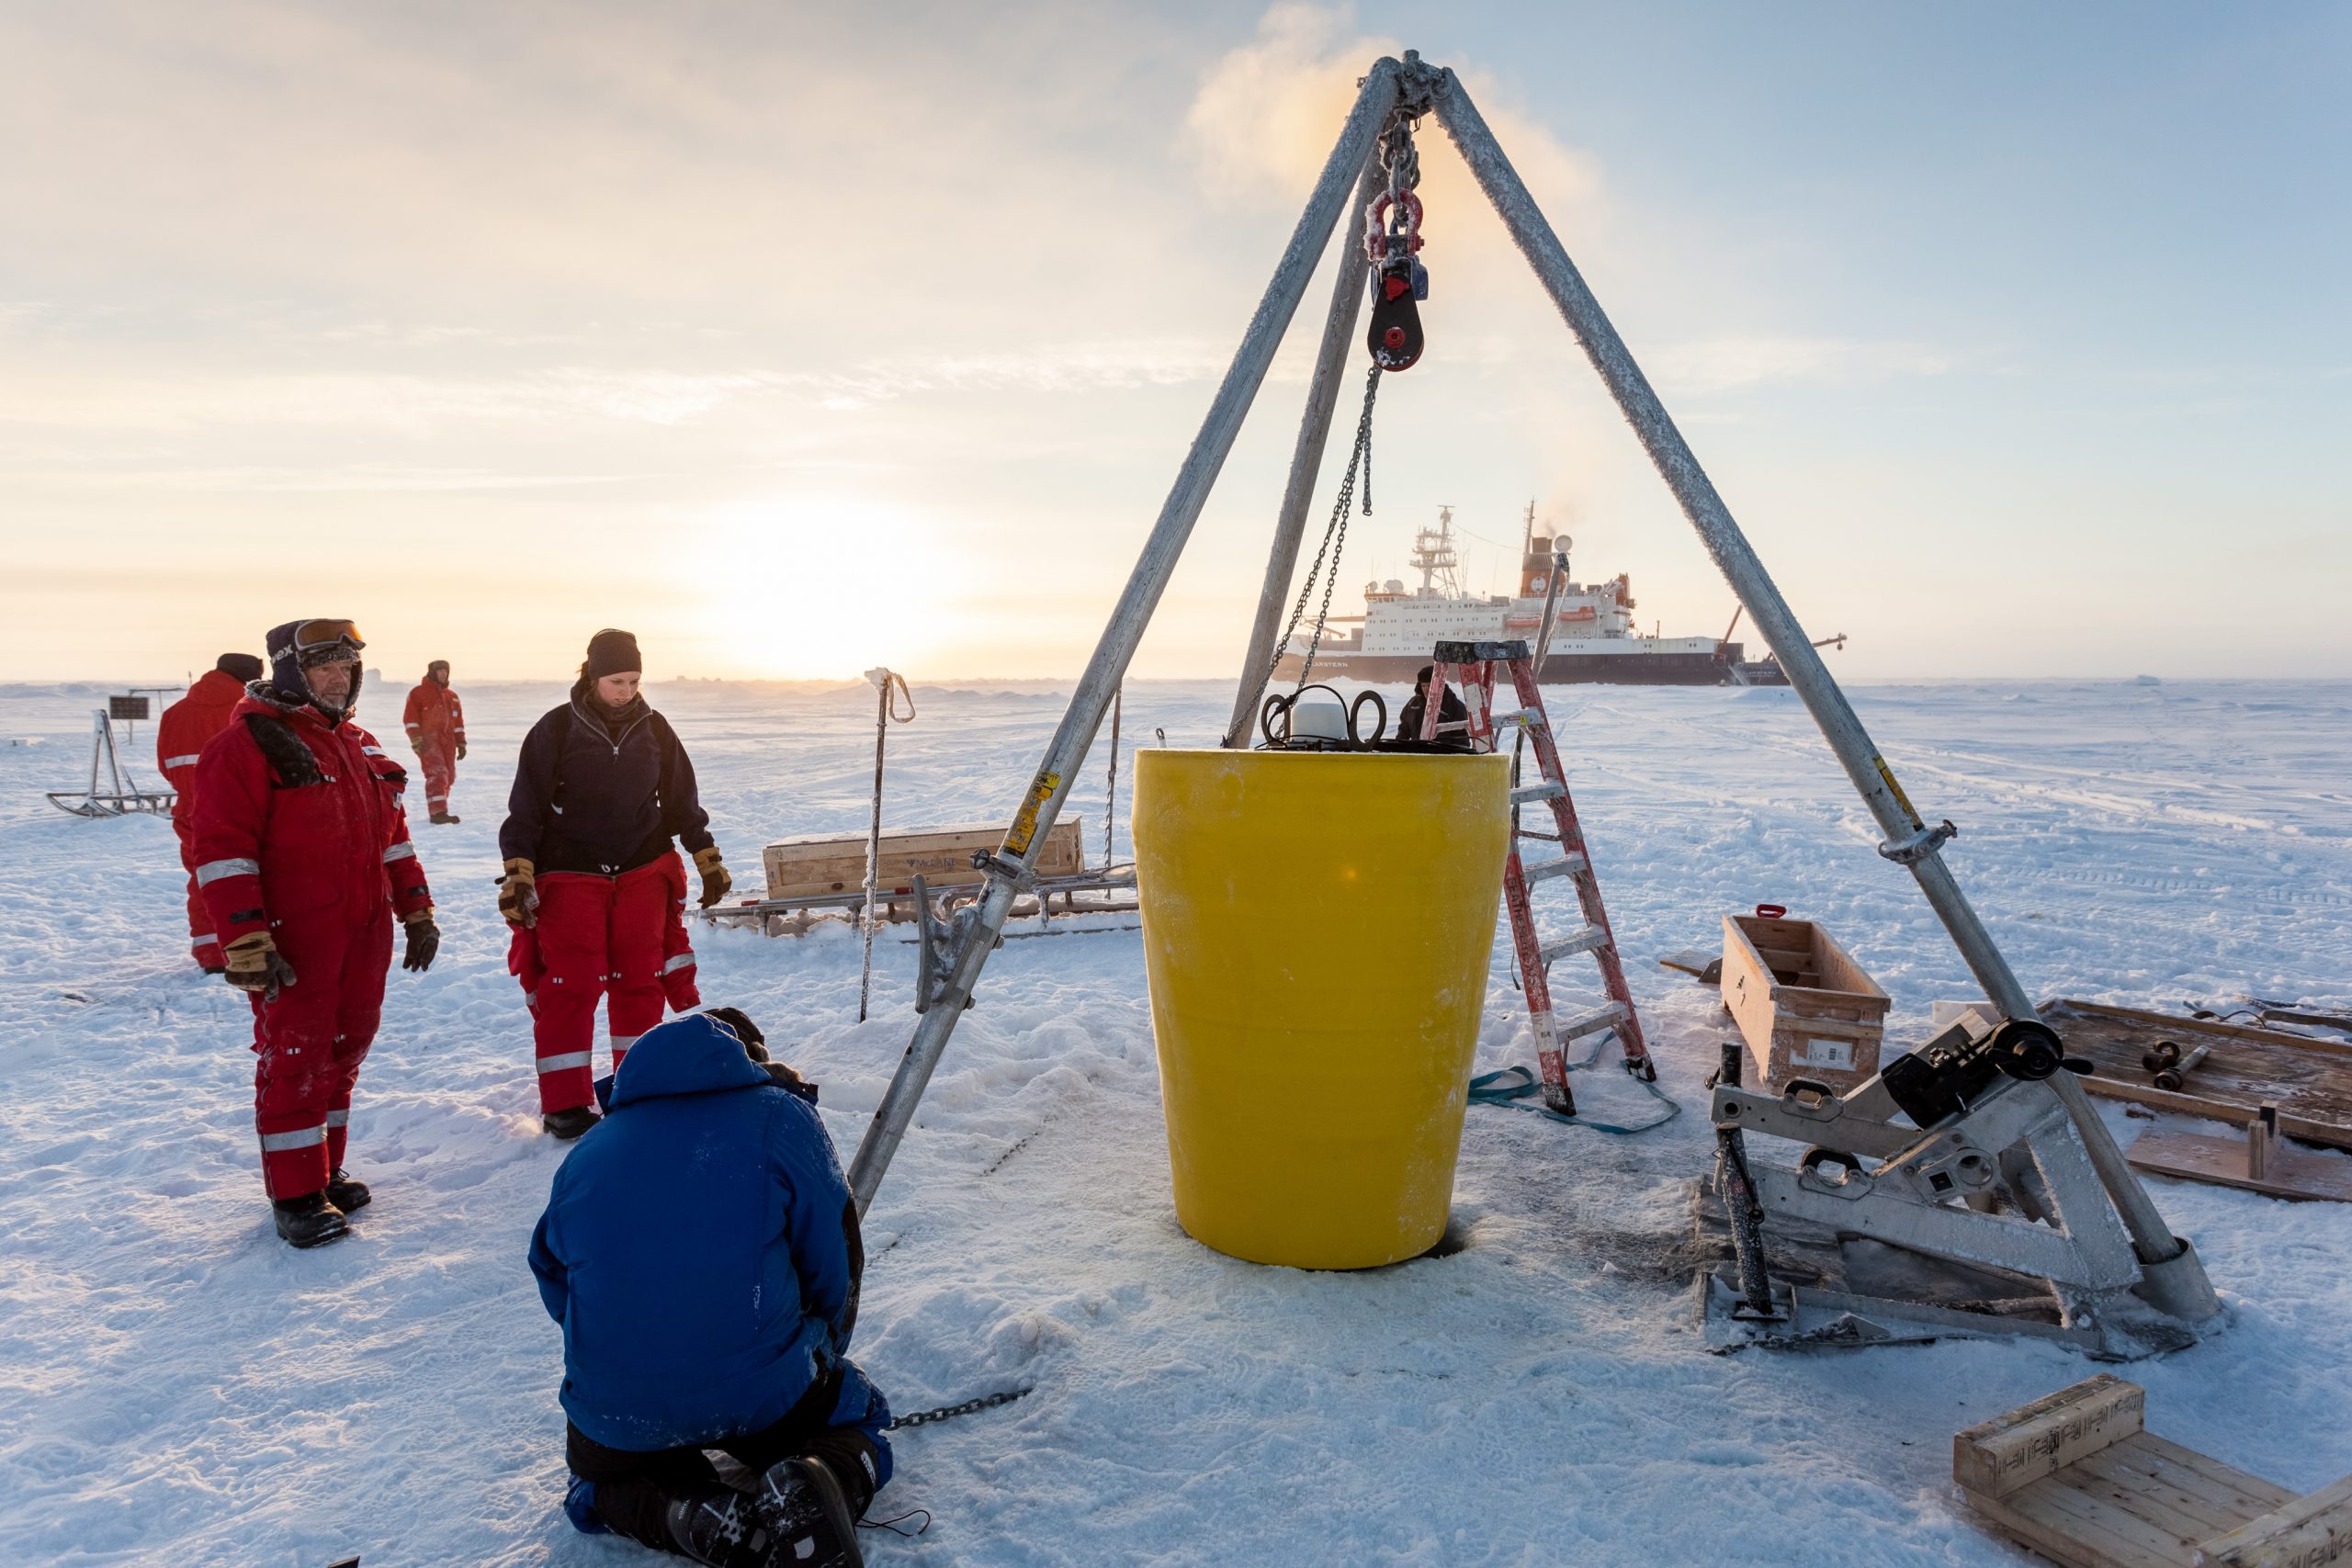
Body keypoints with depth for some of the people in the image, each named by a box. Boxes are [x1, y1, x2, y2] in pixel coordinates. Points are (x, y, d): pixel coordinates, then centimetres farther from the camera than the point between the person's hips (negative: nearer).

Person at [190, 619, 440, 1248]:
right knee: (295, 1057, -1)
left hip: (363, 936, 7)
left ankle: (325, 1169, 29)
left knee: (345, 1049, 14)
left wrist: (418, 913, 15)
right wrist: (246, 944, -20)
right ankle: (295, 1195, 10)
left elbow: (393, 837, 20)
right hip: (291, 944, -7)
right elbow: (222, 849, -15)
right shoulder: (248, 743, -9)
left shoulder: (360, 746, 15)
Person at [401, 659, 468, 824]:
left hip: (447, 741, 6)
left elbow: (458, 722, 22)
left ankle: (438, 810, 17)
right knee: (437, 774, -18)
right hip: (428, 741, -6)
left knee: (448, 777, 6)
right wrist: (417, 742, -13)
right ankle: (437, 812, -23)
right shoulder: (419, 693, 1)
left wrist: (461, 744, 17)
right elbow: (410, 719, -5)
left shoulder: (452, 696, 19)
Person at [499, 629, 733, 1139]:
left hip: (643, 871, 3)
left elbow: (682, 800, 12)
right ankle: (564, 1103, 5)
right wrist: (518, 874, -12)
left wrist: (709, 861, 10)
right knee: (571, 985, -4)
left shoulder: (653, 729, 4)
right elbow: (526, 808, -4)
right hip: (569, 875, -3)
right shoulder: (556, 730, -6)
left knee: (641, 981, 4)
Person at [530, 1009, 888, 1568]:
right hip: (767, 1396, -2)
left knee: (601, 1480, 35)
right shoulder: (781, 1116, 0)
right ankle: (822, 1483, -8)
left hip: (616, 1414, 2)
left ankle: (696, 1513, 1)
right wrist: (820, 1354, 20)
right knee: (858, 1422, 28)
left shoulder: (588, 1150, 11)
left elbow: (553, 1279, 18)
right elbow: (834, 1263, 1)